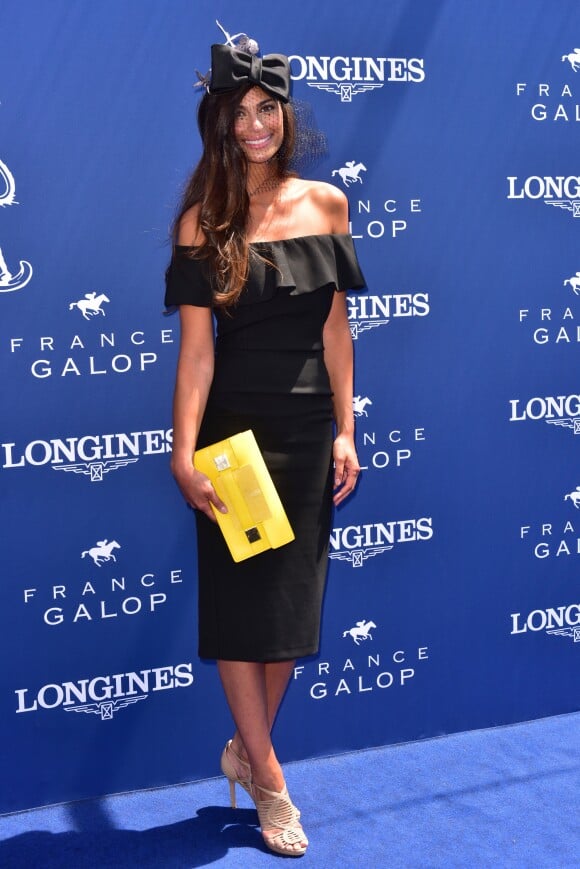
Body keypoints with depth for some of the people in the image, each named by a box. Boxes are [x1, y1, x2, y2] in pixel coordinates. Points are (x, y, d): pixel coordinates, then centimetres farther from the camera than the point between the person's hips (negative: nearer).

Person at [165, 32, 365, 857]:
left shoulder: (326, 203, 4)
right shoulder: (202, 221, -5)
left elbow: (335, 328, 6)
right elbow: (195, 346, -10)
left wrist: (346, 432, 3)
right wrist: (182, 453, -17)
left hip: (309, 427, 3)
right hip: (235, 427, -3)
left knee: (293, 597, 10)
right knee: (239, 596, 3)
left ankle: (247, 748, 30)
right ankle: (270, 781, 17)